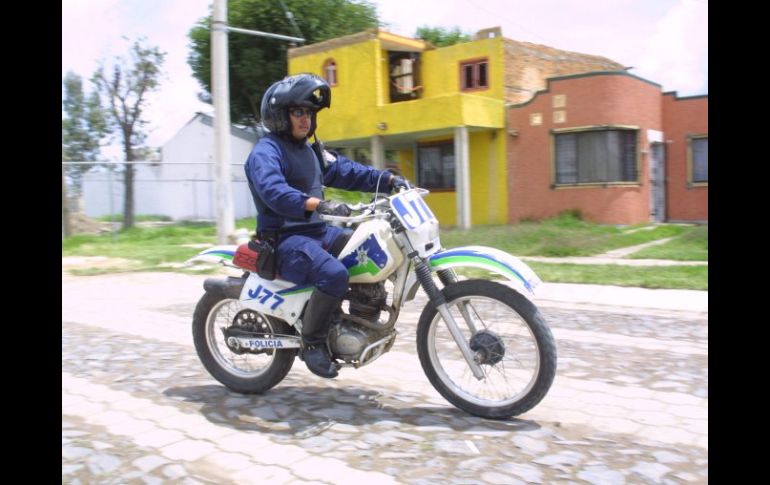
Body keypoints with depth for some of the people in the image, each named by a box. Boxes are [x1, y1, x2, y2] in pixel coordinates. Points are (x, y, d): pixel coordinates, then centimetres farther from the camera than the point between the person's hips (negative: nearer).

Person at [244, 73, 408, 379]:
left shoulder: (311, 151, 20)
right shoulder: (265, 152, -11)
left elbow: (345, 170, 12)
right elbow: (273, 191, -30)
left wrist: (388, 179, -2)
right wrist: (319, 204, -44)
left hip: (317, 230, 9)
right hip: (285, 238, -9)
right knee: (334, 273, -32)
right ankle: (312, 343, -14)